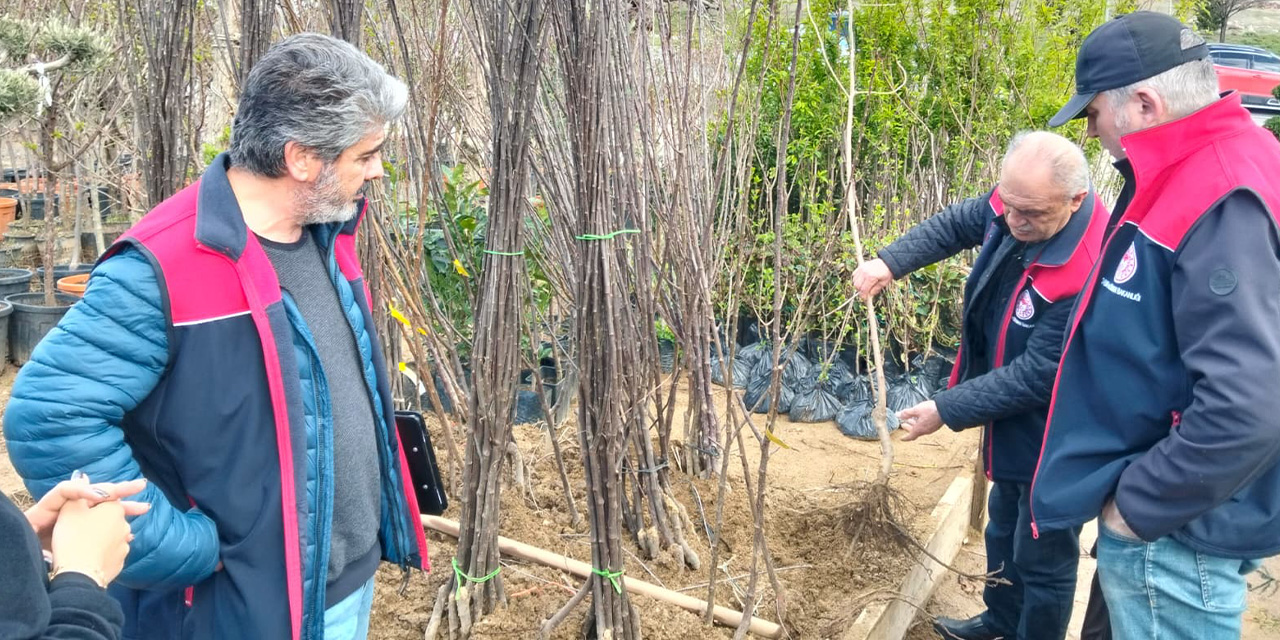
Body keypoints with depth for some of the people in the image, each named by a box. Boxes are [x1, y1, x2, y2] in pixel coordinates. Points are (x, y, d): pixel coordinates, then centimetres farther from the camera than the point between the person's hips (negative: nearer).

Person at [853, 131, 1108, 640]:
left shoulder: (1088, 274, -36)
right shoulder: (1016, 204, -14)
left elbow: (1036, 376, -31)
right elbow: (955, 224, 6)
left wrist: (946, 411, -26)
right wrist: (890, 262, -10)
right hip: (1012, 426, 9)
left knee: (1042, 558, 12)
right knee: (1004, 531, 29)